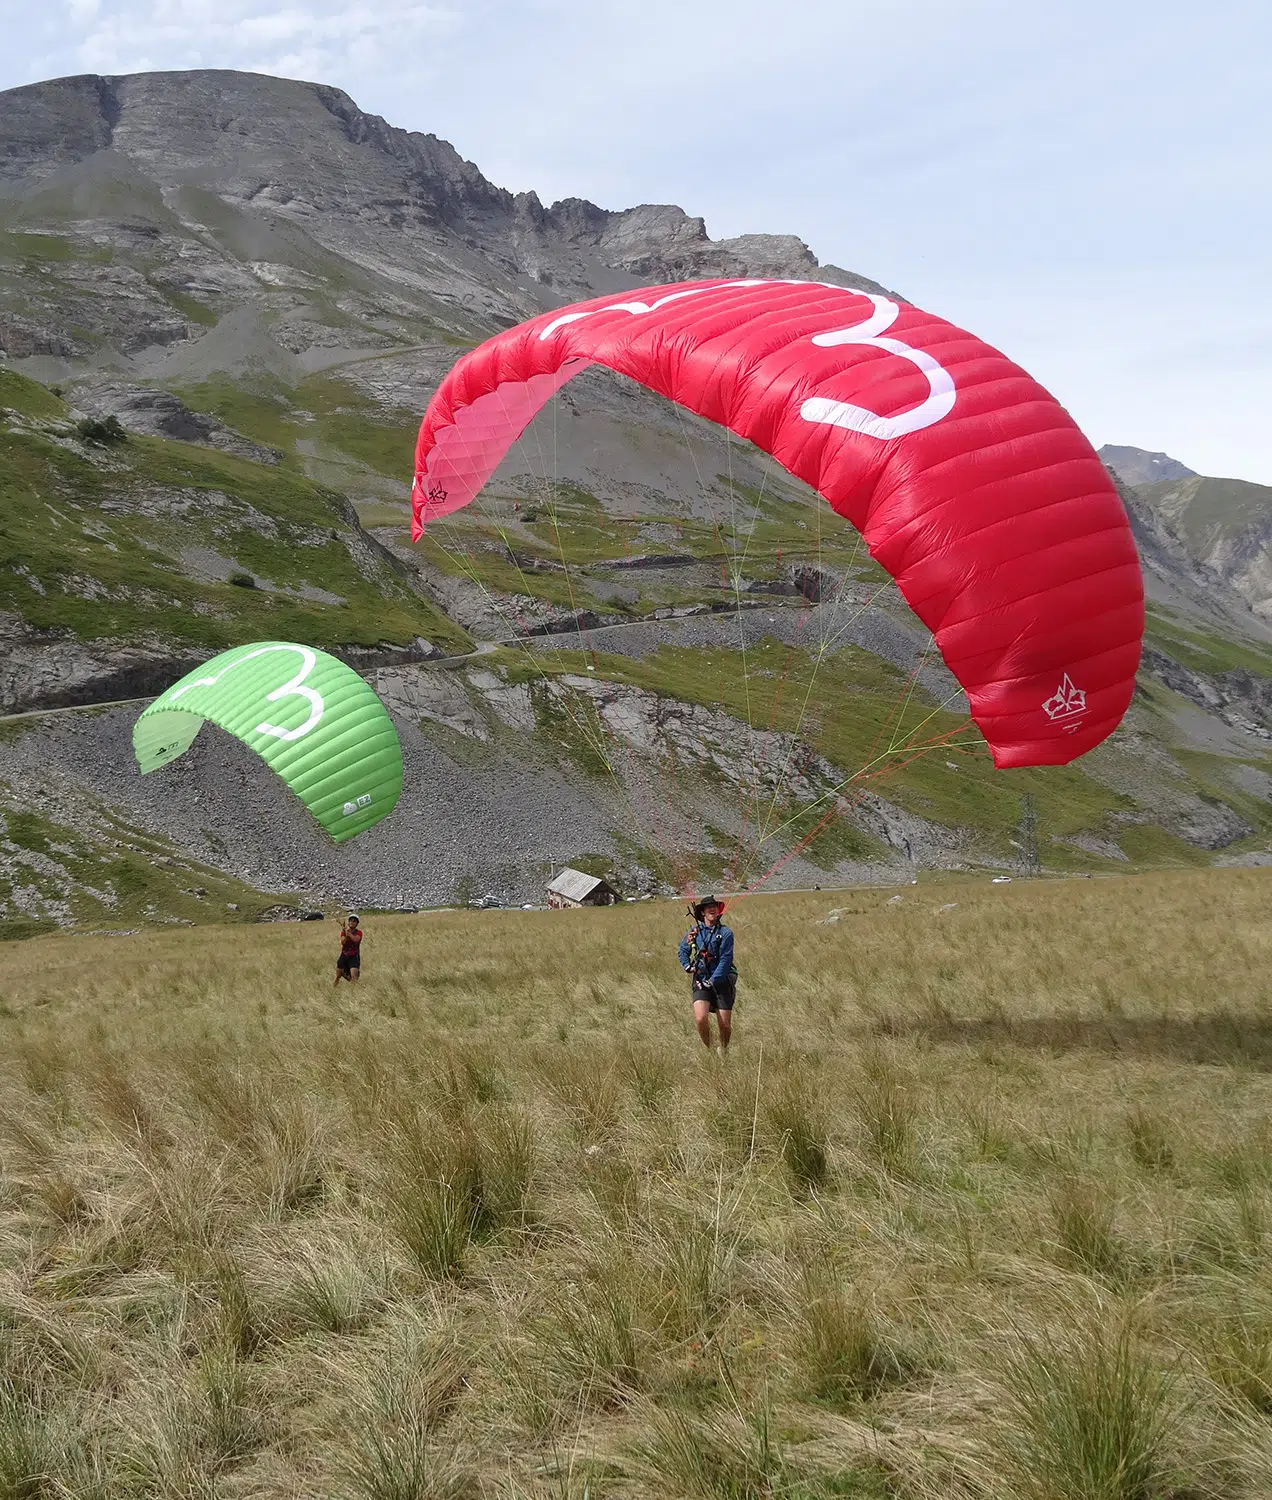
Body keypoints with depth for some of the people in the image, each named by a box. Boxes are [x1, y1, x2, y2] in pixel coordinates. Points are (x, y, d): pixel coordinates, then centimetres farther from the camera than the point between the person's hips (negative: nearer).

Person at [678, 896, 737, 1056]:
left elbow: (725, 960, -12)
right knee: (701, 1019, -19)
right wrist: (687, 966, 1)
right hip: (701, 981, 2)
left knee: (725, 1025, 0)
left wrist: (713, 980, -19)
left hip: (722, 981, -2)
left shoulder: (725, 933, -6)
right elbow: (683, 950, 19)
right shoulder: (694, 931, 4)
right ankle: (708, 1049, 7)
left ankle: (723, 1048, 31)